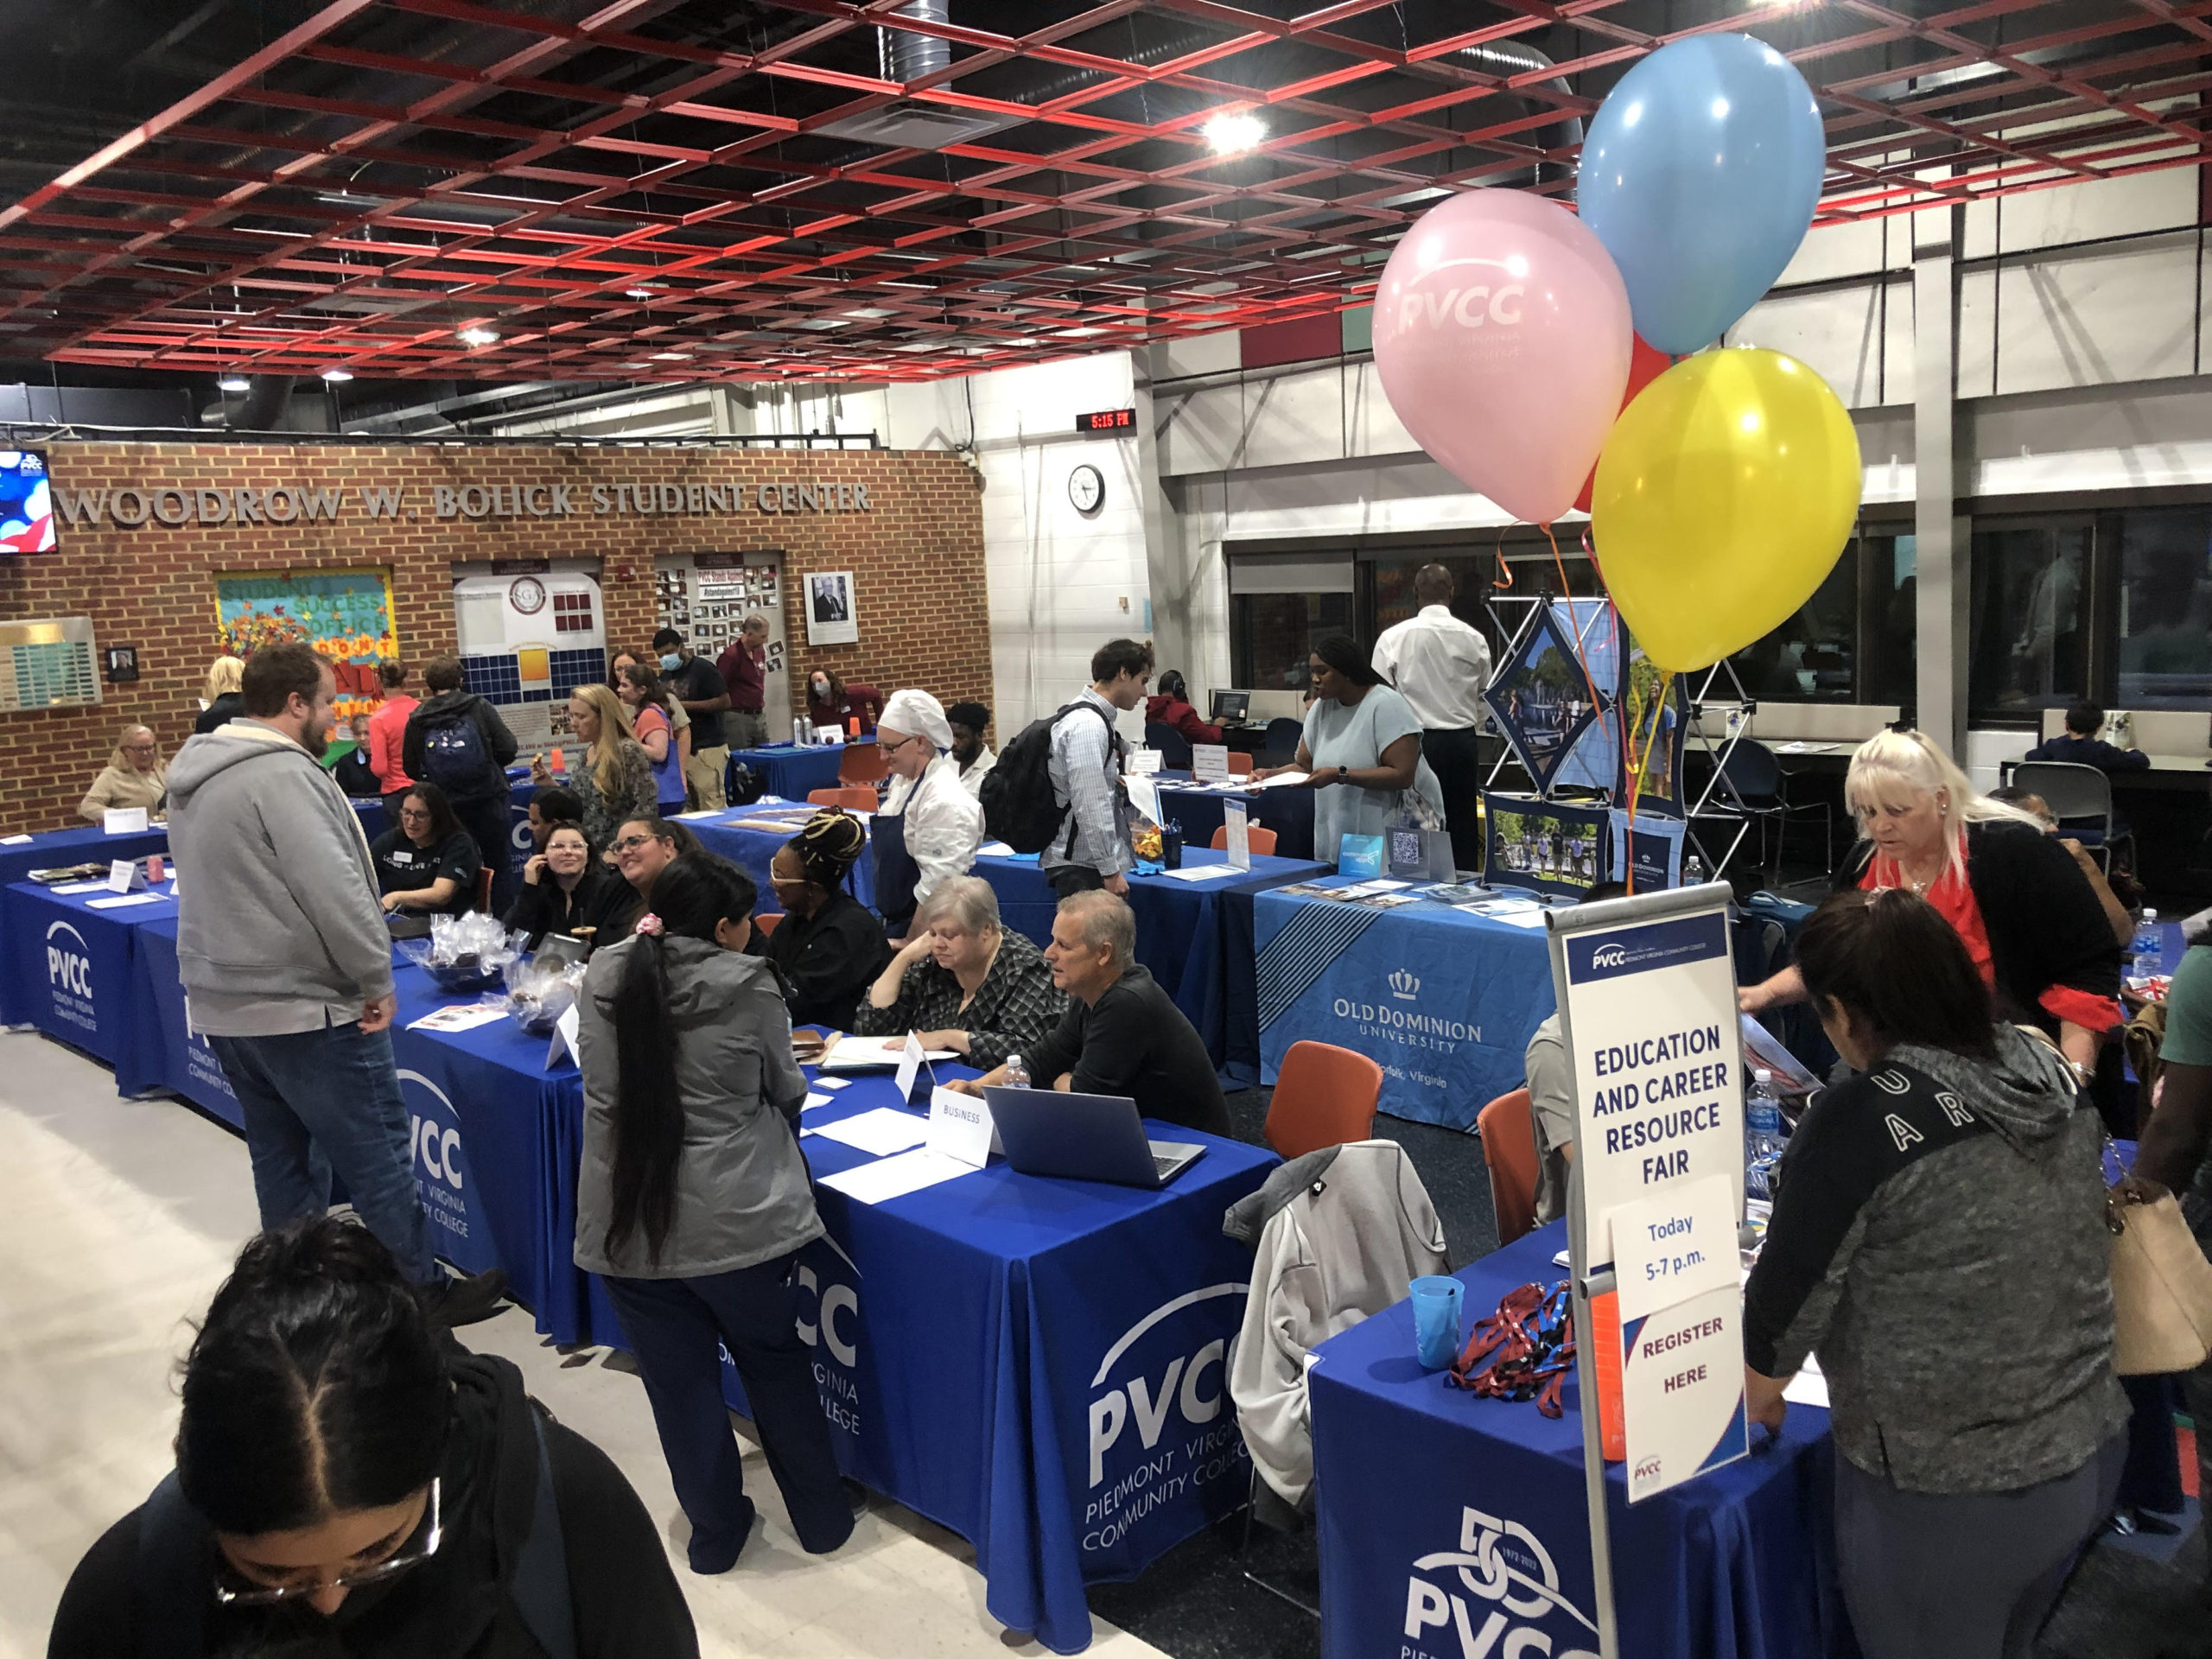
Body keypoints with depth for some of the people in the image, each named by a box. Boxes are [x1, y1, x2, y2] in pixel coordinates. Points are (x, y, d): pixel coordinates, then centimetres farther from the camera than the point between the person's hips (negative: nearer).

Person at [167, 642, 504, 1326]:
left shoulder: (198, 775, 13)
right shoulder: (281, 774, -19)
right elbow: (333, 891, -24)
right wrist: (376, 978, -14)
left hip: (225, 1001, 10)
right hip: (300, 1006, -10)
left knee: (281, 1154, 17)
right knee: (378, 1155, 0)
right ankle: (422, 1295, 8)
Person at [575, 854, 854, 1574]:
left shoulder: (603, 978, -2)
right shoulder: (747, 985, -14)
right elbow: (787, 1093, 0)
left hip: (627, 1226, 3)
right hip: (733, 1221, -2)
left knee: (679, 1382, 17)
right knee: (776, 1364, 18)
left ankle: (715, 1530, 32)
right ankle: (821, 1515, 32)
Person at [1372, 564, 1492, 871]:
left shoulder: (1393, 638, -7)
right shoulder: (1474, 639, 0)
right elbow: (1484, 700, 10)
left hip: (1417, 742, -2)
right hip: (1463, 742, 2)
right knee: (1462, 826, 8)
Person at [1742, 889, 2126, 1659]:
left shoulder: (1857, 1123, -24)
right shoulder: (2048, 1072, -4)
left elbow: (1790, 1293, -12)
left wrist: (1761, 1392, 7)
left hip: (1945, 1494, -6)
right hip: (2091, 1452, 6)